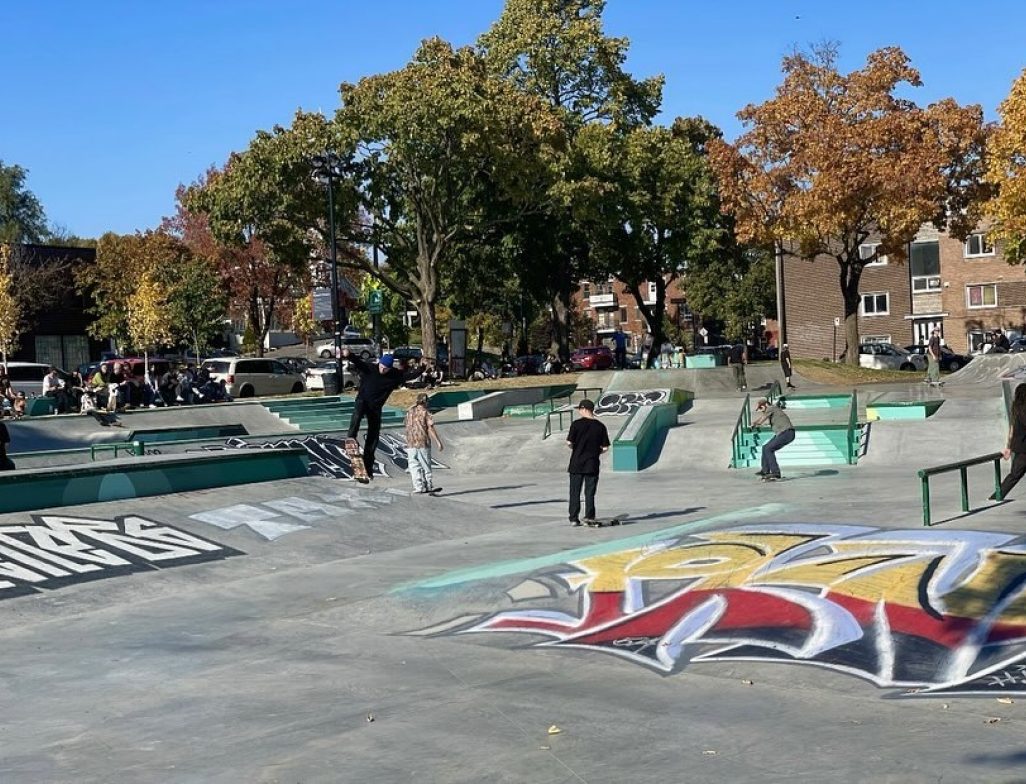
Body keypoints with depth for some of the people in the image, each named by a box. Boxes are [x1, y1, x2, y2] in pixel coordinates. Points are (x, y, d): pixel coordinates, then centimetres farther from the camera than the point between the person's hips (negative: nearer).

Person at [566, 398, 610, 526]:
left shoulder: (577, 424, -9)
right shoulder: (600, 426, -1)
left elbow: (569, 443, -11)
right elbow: (605, 447, -2)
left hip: (577, 463, -1)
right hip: (592, 464, 1)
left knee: (575, 491, 7)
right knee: (590, 492, 8)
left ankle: (574, 518, 8)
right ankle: (589, 516, 4)